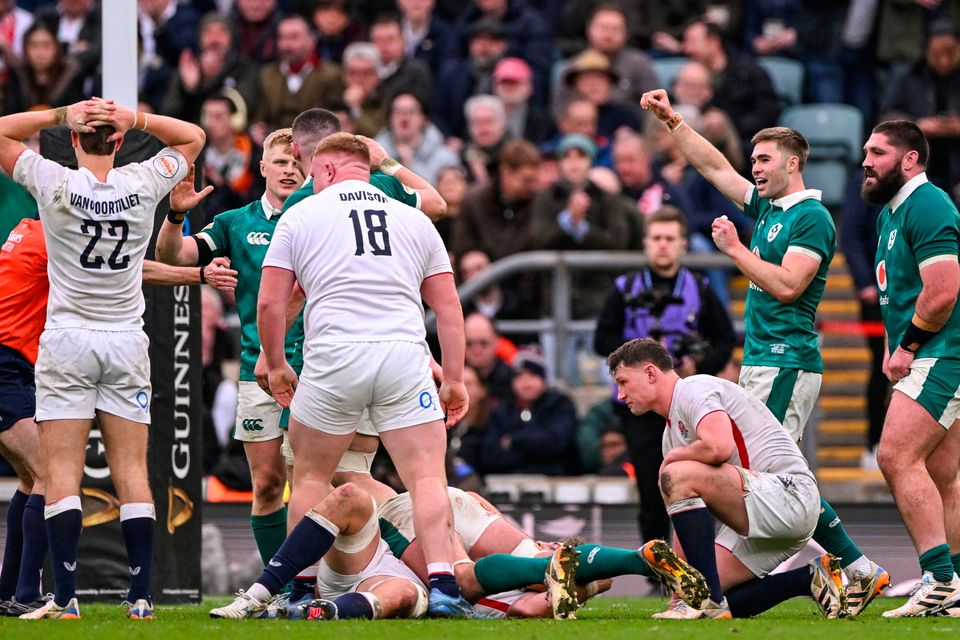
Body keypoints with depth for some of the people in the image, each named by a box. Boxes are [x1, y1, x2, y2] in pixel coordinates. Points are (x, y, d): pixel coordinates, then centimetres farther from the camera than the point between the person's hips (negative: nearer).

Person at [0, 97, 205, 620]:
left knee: (61, 474, -3)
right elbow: (192, 137, 13)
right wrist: (136, 119, 0)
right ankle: (141, 596, 0)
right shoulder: (143, 185, -5)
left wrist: (60, 114, -2)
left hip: (67, 341, -2)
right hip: (128, 342, 2)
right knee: (132, 472, 3)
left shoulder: (55, 185, -11)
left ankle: (66, 597, -10)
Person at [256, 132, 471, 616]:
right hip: (405, 356, 1)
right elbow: (448, 307, 14)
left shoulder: (302, 215, 11)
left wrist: (276, 365, 20)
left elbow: (269, 304, 7)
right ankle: (442, 585, -16)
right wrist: (454, 379, 17)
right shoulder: (415, 220, 17)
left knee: (310, 476, 14)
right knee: (427, 476, -1)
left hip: (333, 358, -1)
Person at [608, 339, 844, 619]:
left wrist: (673, 456, -8)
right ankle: (812, 577, 10)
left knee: (678, 475, -25)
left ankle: (710, 603, -24)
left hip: (788, 491, -10)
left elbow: (719, 447, -29)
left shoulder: (694, 390, -8)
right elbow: (687, 525, 23)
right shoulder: (671, 433, 22)